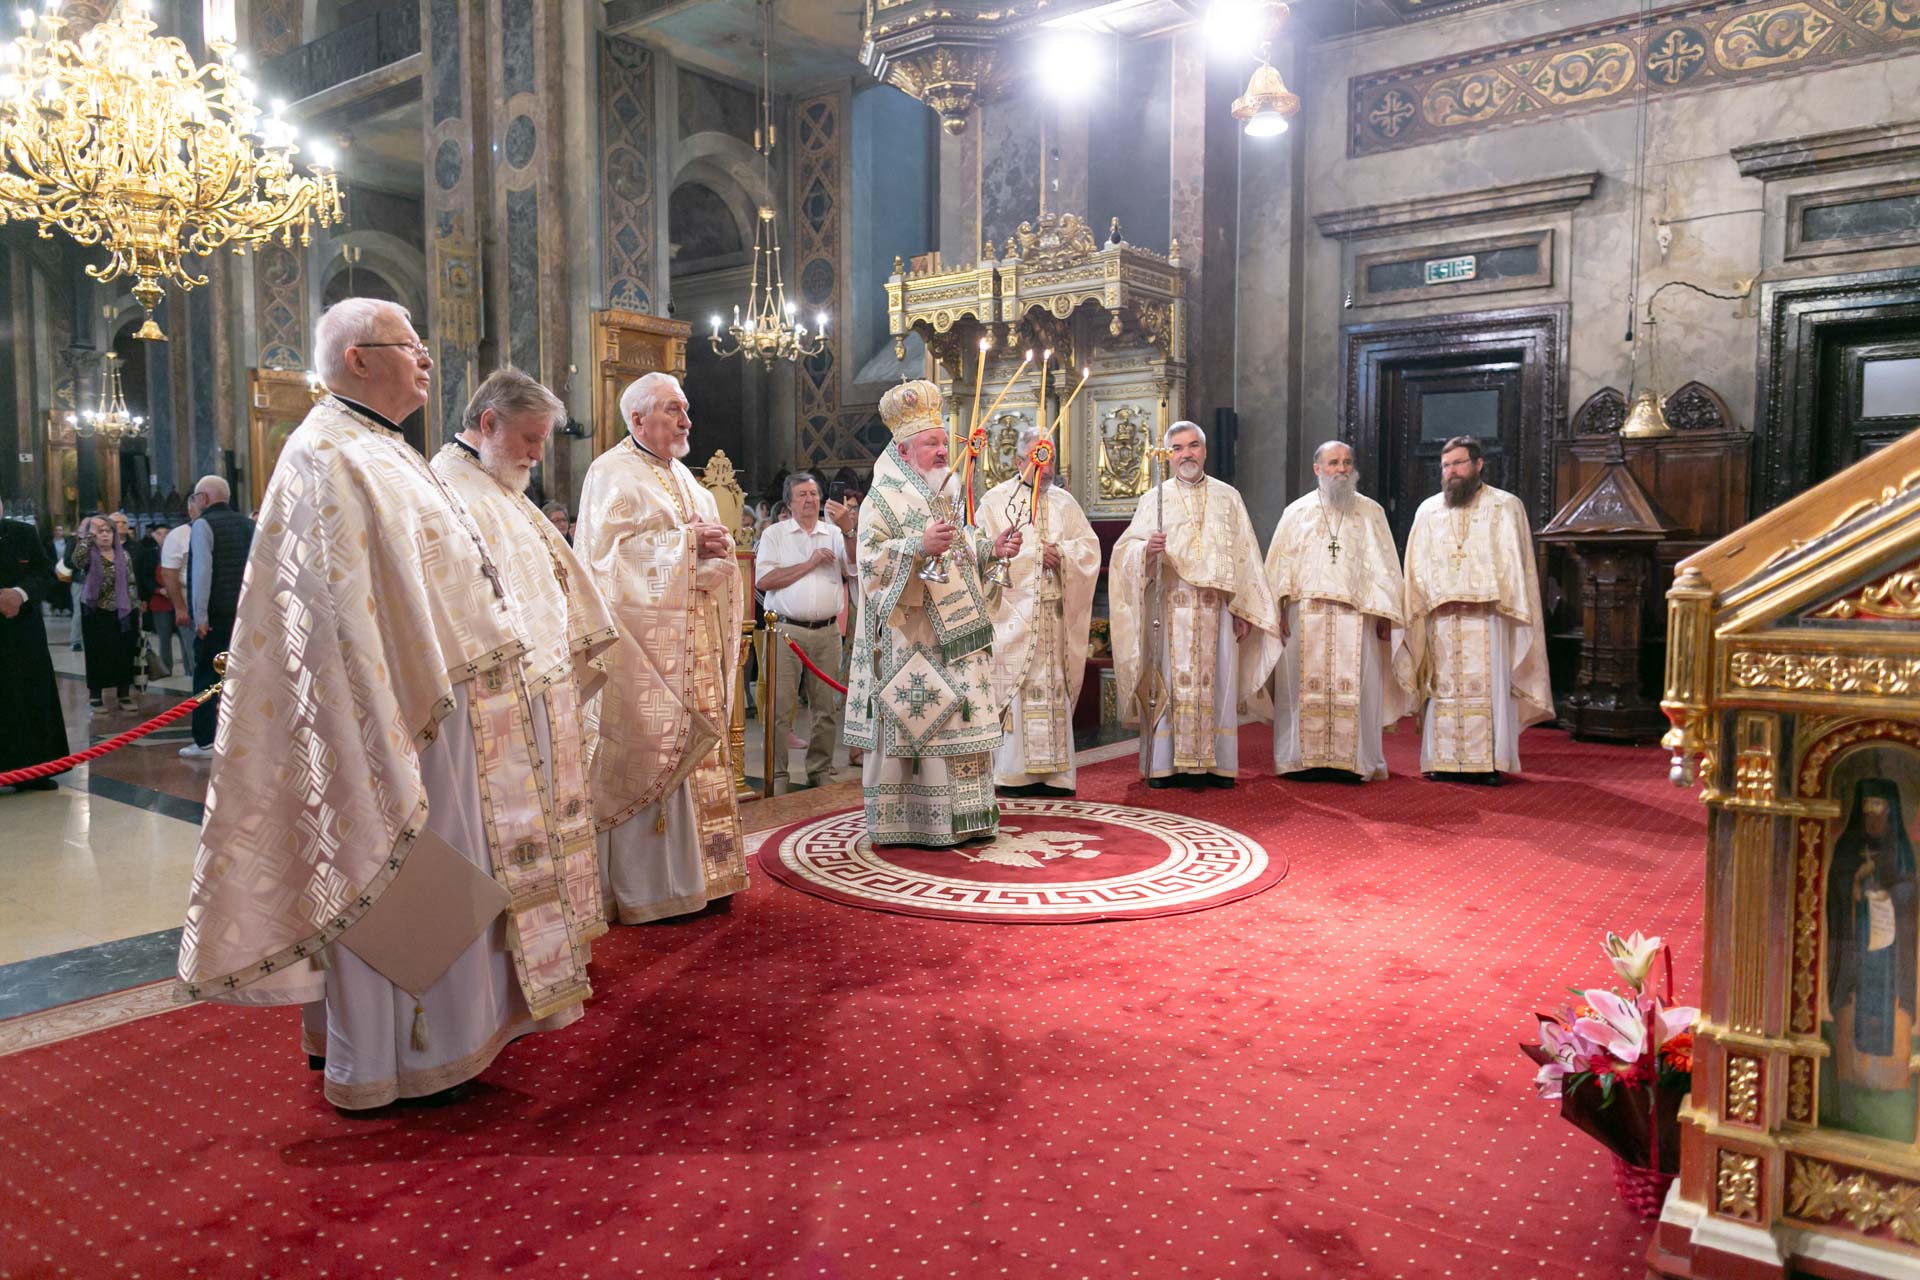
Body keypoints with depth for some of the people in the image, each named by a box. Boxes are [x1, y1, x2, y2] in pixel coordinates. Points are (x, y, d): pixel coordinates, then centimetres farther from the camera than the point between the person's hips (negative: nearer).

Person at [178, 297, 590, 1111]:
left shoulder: (378, 453, 16)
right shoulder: (330, 457, -15)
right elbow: (342, 604, -22)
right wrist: (396, 718, -24)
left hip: (436, 700, 10)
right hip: (393, 706, -10)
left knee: (431, 873, 16)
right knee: (389, 879, 1)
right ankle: (398, 1059, 14)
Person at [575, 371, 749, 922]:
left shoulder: (681, 475, 19)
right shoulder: (613, 473, -6)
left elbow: (709, 540, 21)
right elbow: (611, 550, -16)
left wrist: (717, 544, -3)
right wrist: (686, 542, -17)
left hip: (692, 642, 8)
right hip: (644, 642, -8)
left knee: (694, 746, 9)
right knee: (649, 752, -7)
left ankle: (695, 872, 17)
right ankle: (648, 886, 2)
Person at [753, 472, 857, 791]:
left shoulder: (835, 534, 13)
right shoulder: (774, 534, 7)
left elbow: (855, 569, -2)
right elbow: (763, 581, -5)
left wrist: (848, 530, -14)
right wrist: (809, 564, -7)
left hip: (827, 631, 3)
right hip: (787, 630, -2)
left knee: (827, 707, 7)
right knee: (780, 707, -4)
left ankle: (821, 771, 18)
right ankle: (777, 773, 3)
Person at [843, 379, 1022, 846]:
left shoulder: (948, 492, 17)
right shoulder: (885, 496, -6)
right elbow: (870, 556, -16)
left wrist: (991, 548, 7)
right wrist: (920, 545, -28)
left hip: (954, 627, 8)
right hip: (911, 630, -7)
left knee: (959, 716, 8)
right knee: (918, 717, -6)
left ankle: (960, 815, 16)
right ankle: (909, 819, 3)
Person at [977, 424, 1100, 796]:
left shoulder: (1064, 501, 15)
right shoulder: (997, 500, 2)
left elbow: (1090, 547, 11)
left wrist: (1061, 552, -9)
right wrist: (1038, 551, -7)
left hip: (1054, 612, 4)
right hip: (1012, 610, -4)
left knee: (1053, 687, 4)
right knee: (1014, 688, -7)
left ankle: (1052, 771, 8)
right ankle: (1013, 771, -3)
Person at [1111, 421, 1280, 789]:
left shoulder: (1228, 497, 13)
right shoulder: (1154, 498, 8)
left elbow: (1244, 557, 11)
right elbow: (1127, 550, -1)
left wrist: (1243, 612, 4)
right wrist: (1147, 549, -25)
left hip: (1217, 607, 2)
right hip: (1169, 605, -1)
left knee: (1215, 682, 0)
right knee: (1171, 682, -4)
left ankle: (1214, 764, 5)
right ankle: (1166, 765, 0)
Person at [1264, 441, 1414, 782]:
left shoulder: (1370, 512, 12)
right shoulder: (1297, 512, 12)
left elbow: (1385, 566, 9)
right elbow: (1280, 564, 7)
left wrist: (1385, 614, 1)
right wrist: (1278, 611, -3)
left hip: (1356, 617, 0)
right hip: (1305, 615, 0)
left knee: (1353, 688, -4)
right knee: (1307, 686, -2)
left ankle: (1352, 760, 2)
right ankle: (1306, 760, 3)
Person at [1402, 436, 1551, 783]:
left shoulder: (1506, 506, 9)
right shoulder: (1428, 510, 16)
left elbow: (1514, 560, 2)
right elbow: (1417, 564, 12)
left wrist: (1488, 597, -11)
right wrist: (1436, 598, -4)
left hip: (1487, 614, -2)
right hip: (1440, 615, 3)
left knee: (1488, 686, -7)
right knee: (1444, 686, 0)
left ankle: (1489, 763, -4)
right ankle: (1444, 761, 2)